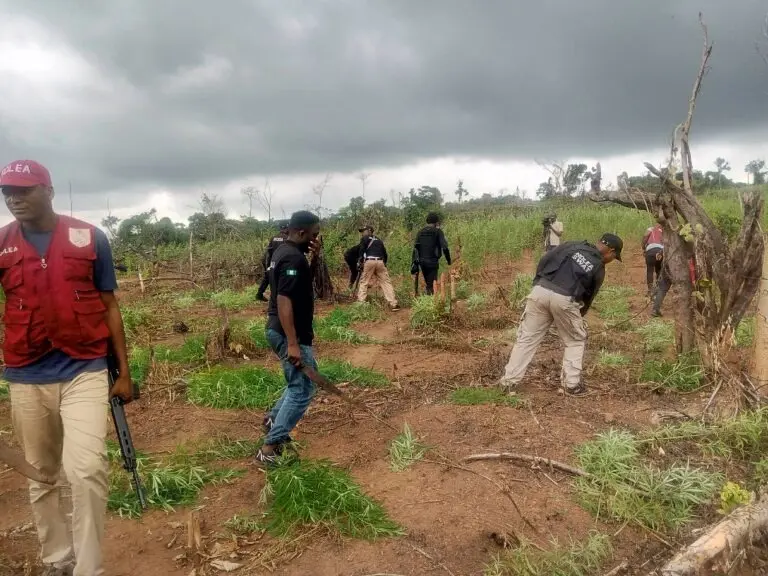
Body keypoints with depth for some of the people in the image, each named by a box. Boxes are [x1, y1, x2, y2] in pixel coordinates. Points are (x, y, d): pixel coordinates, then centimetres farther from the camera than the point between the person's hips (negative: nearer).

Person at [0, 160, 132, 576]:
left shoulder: (90, 238, -2)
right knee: (43, 475, 14)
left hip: (85, 370, -2)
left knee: (85, 470, -12)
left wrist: (124, 372, 3)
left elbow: (109, 307, 3)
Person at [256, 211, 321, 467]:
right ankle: (269, 448, -3)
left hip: (279, 330, 10)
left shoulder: (283, 250, 10)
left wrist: (313, 255, 6)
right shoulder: (293, 258, -21)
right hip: (288, 333, -10)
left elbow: (304, 275, 25)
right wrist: (293, 343, -28)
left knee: (303, 380, 25)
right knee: (302, 389, -4)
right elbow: (283, 301, -27)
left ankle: (273, 419, 32)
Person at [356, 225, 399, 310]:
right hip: (380, 262, 3)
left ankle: (360, 302, 4)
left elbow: (361, 250, -2)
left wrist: (361, 261, 4)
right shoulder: (379, 240, 27)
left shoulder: (364, 239, 13)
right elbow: (385, 253, 24)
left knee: (364, 282, 8)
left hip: (369, 261, -3)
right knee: (386, 282, 1)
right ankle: (393, 304, -5)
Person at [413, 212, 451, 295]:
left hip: (422, 261, 5)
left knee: (427, 282, 19)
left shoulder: (420, 232, 11)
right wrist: (448, 260, -3)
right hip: (432, 261, -5)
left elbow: (415, 248, 8)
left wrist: (415, 262, 9)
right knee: (431, 284, -3)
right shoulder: (438, 231, -4)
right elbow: (444, 247, -13)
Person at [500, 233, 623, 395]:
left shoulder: (572, 246, 17)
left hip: (540, 291, 3)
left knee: (527, 338, 10)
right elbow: (588, 297, 17)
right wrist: (578, 318, 30)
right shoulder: (598, 268, 11)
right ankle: (572, 384, 20)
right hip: (564, 299, -3)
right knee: (576, 340, 21)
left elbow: (543, 260, 11)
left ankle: (509, 381, 10)